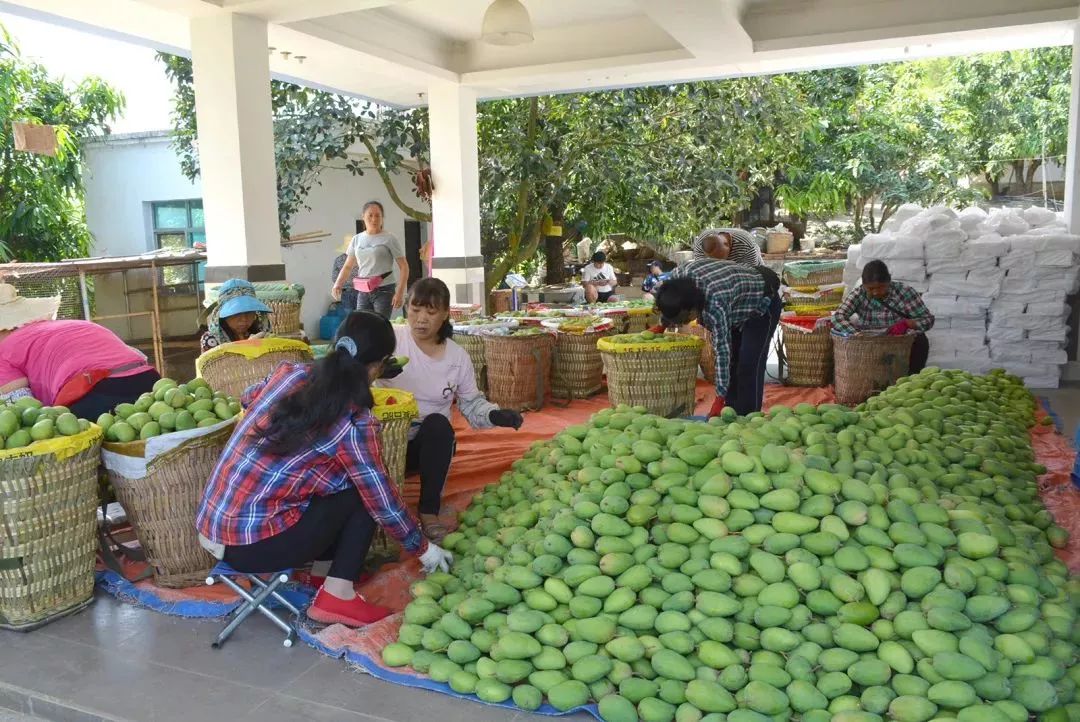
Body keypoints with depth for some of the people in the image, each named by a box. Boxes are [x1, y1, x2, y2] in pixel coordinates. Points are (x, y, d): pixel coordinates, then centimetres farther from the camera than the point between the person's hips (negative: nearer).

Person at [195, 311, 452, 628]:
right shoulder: (352, 422, -16)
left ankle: (323, 571, 27)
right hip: (251, 545, -7)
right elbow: (383, 502, -6)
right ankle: (338, 597, 5)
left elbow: (248, 399, 26)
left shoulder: (290, 372, 2)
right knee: (362, 491, 5)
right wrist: (424, 548, 8)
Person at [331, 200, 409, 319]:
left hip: (384, 290, -4)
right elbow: (348, 267, 15)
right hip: (363, 292, 4)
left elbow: (404, 267, -6)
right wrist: (337, 285, -2)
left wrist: (400, 292, -16)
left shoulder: (389, 239, -3)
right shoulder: (357, 239, 10)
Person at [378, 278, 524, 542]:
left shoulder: (458, 356, 2)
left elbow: (471, 403, 12)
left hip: (432, 441, 2)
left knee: (437, 424, -32)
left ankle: (429, 511, -25)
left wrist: (495, 415, -10)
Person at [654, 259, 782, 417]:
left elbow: (723, 351, -39)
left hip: (761, 304, -8)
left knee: (749, 366, -15)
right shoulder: (678, 276, -23)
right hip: (736, 309, 8)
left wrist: (720, 398, -37)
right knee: (731, 363, 7)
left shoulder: (715, 304, -42)